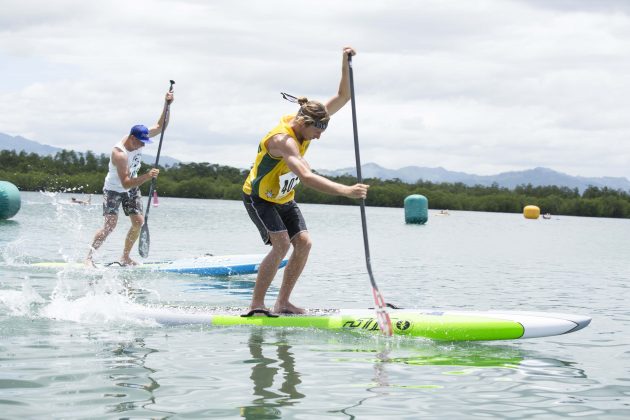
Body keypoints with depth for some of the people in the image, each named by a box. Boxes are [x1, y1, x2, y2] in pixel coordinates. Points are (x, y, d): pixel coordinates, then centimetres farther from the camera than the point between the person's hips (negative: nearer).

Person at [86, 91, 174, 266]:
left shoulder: (138, 138, -11)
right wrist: (147, 176, -47)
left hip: (132, 188, 7)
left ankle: (125, 257, 9)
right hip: (114, 189, -7)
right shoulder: (119, 154, -34)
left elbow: (160, 126, 0)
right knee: (110, 224, -17)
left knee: (138, 222, -3)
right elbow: (125, 183, -38)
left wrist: (167, 105, -13)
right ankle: (89, 257, -8)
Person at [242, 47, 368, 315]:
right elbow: (307, 177, -48)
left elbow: (342, 97, -4)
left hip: (284, 199, 8)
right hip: (259, 198, -8)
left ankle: (283, 302, 1)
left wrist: (345, 65, -22)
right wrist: (346, 191, -55)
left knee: (303, 243, -7)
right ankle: (256, 306, -17)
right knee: (282, 244, -24)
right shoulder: (283, 140, -34)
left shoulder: (306, 122, -9)